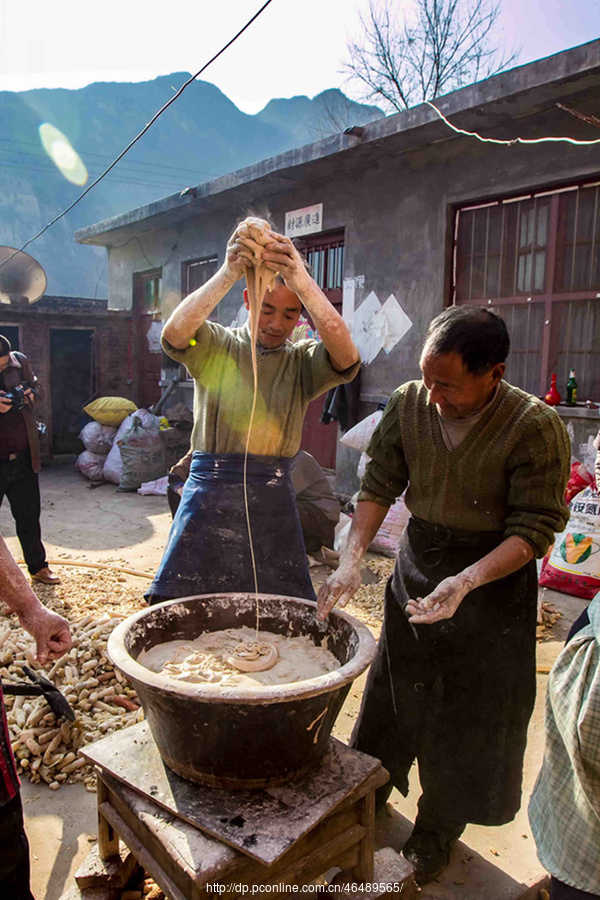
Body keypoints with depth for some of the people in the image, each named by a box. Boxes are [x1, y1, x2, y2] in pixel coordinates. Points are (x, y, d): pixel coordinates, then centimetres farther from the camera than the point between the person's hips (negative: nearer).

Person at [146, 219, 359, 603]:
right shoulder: (214, 345, 3)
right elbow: (173, 334, -19)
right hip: (208, 496, -1)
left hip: (273, 502, 1)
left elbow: (347, 357, -18)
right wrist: (227, 274, -31)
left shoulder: (303, 361, 4)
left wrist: (301, 279, -29)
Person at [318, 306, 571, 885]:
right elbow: (379, 485, -4)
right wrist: (351, 560, -15)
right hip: (416, 565, 4)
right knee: (391, 694, 19)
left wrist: (465, 581, -32)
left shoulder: (535, 426, -23)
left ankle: (437, 831, 38)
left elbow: (535, 528, -20)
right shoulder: (409, 404, -11)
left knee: (468, 715, 12)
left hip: (493, 578, -3)